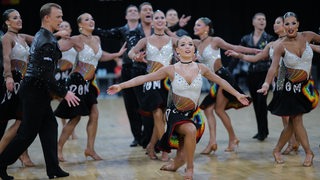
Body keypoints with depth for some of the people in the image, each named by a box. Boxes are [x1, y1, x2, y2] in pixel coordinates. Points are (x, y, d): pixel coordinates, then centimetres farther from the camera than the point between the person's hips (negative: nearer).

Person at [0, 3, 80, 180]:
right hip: (35, 91, -10)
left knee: (49, 127, 11)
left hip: (35, 90, 10)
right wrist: (64, 93, -18)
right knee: (27, 133, -2)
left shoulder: (41, 36, 13)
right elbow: (46, 75, -24)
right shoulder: (48, 41, -18)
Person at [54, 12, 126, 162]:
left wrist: (118, 54, 25)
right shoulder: (77, 40, -12)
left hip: (89, 82, 7)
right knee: (75, 118, -3)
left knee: (94, 115, 0)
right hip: (77, 81, -7)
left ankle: (90, 148, 10)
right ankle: (58, 149, 10)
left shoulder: (97, 39, 9)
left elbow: (101, 56, 26)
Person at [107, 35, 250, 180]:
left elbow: (220, 81, 13)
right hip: (176, 114, -4)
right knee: (191, 130, -33)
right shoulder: (171, 70, -8)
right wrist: (121, 86, -13)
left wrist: (238, 95, 18)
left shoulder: (201, 68, -1)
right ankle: (190, 168, -14)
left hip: (193, 114, 4)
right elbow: (144, 78, -8)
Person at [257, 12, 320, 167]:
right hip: (289, 86, -4)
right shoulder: (281, 46, -17)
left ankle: (277, 150, 20)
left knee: (293, 122, 5)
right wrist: (267, 84, -43)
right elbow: (273, 67, -28)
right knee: (296, 120, -3)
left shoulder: (307, 36, -8)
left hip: (305, 85, 4)